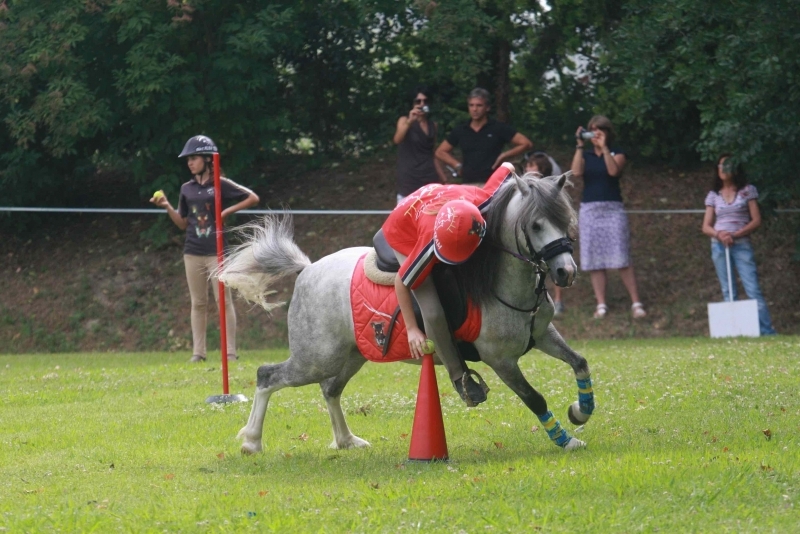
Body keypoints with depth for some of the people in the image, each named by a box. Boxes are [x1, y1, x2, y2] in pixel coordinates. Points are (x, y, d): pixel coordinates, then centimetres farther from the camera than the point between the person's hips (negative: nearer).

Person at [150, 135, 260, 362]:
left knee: (224, 300, -4)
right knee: (198, 303, 6)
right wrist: (167, 207, -1)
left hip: (216, 251, -4)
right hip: (193, 253, 5)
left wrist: (228, 211, -8)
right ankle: (198, 352, 8)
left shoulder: (221, 185, -3)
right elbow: (183, 224, 13)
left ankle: (231, 352, -2)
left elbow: (253, 198, -1)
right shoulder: (187, 189, 9)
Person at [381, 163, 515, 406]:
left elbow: (507, 168, -18)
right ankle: (459, 375, 2)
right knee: (433, 313, -16)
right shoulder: (430, 243, -45)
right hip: (403, 233, -5)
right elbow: (402, 282, -29)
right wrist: (412, 329, -22)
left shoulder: (483, 200, -38)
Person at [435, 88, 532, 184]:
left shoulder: (498, 128, 2)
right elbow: (440, 152, 22)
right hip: (468, 183, 3)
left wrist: (504, 157, -3)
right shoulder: (460, 131, 12)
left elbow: (526, 144, 1)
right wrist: (458, 165, 8)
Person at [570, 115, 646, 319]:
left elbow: (614, 171, -14)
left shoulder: (616, 153, 6)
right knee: (594, 260, -2)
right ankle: (601, 305, 1)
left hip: (613, 209, -3)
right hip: (589, 210, 3)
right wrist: (579, 145, -9)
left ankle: (636, 303, -7)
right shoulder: (585, 155, 12)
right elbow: (576, 172, -8)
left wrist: (604, 147, -15)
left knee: (622, 259, -9)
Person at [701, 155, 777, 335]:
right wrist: (719, 234, -13)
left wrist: (735, 235, -13)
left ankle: (767, 332, -14)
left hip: (741, 244, -3)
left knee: (753, 290, -11)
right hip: (719, 246, 3)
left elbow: (756, 220, 0)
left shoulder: (748, 191, 5)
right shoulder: (713, 195, 12)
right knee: (728, 293, 2)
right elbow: (706, 226, 10)